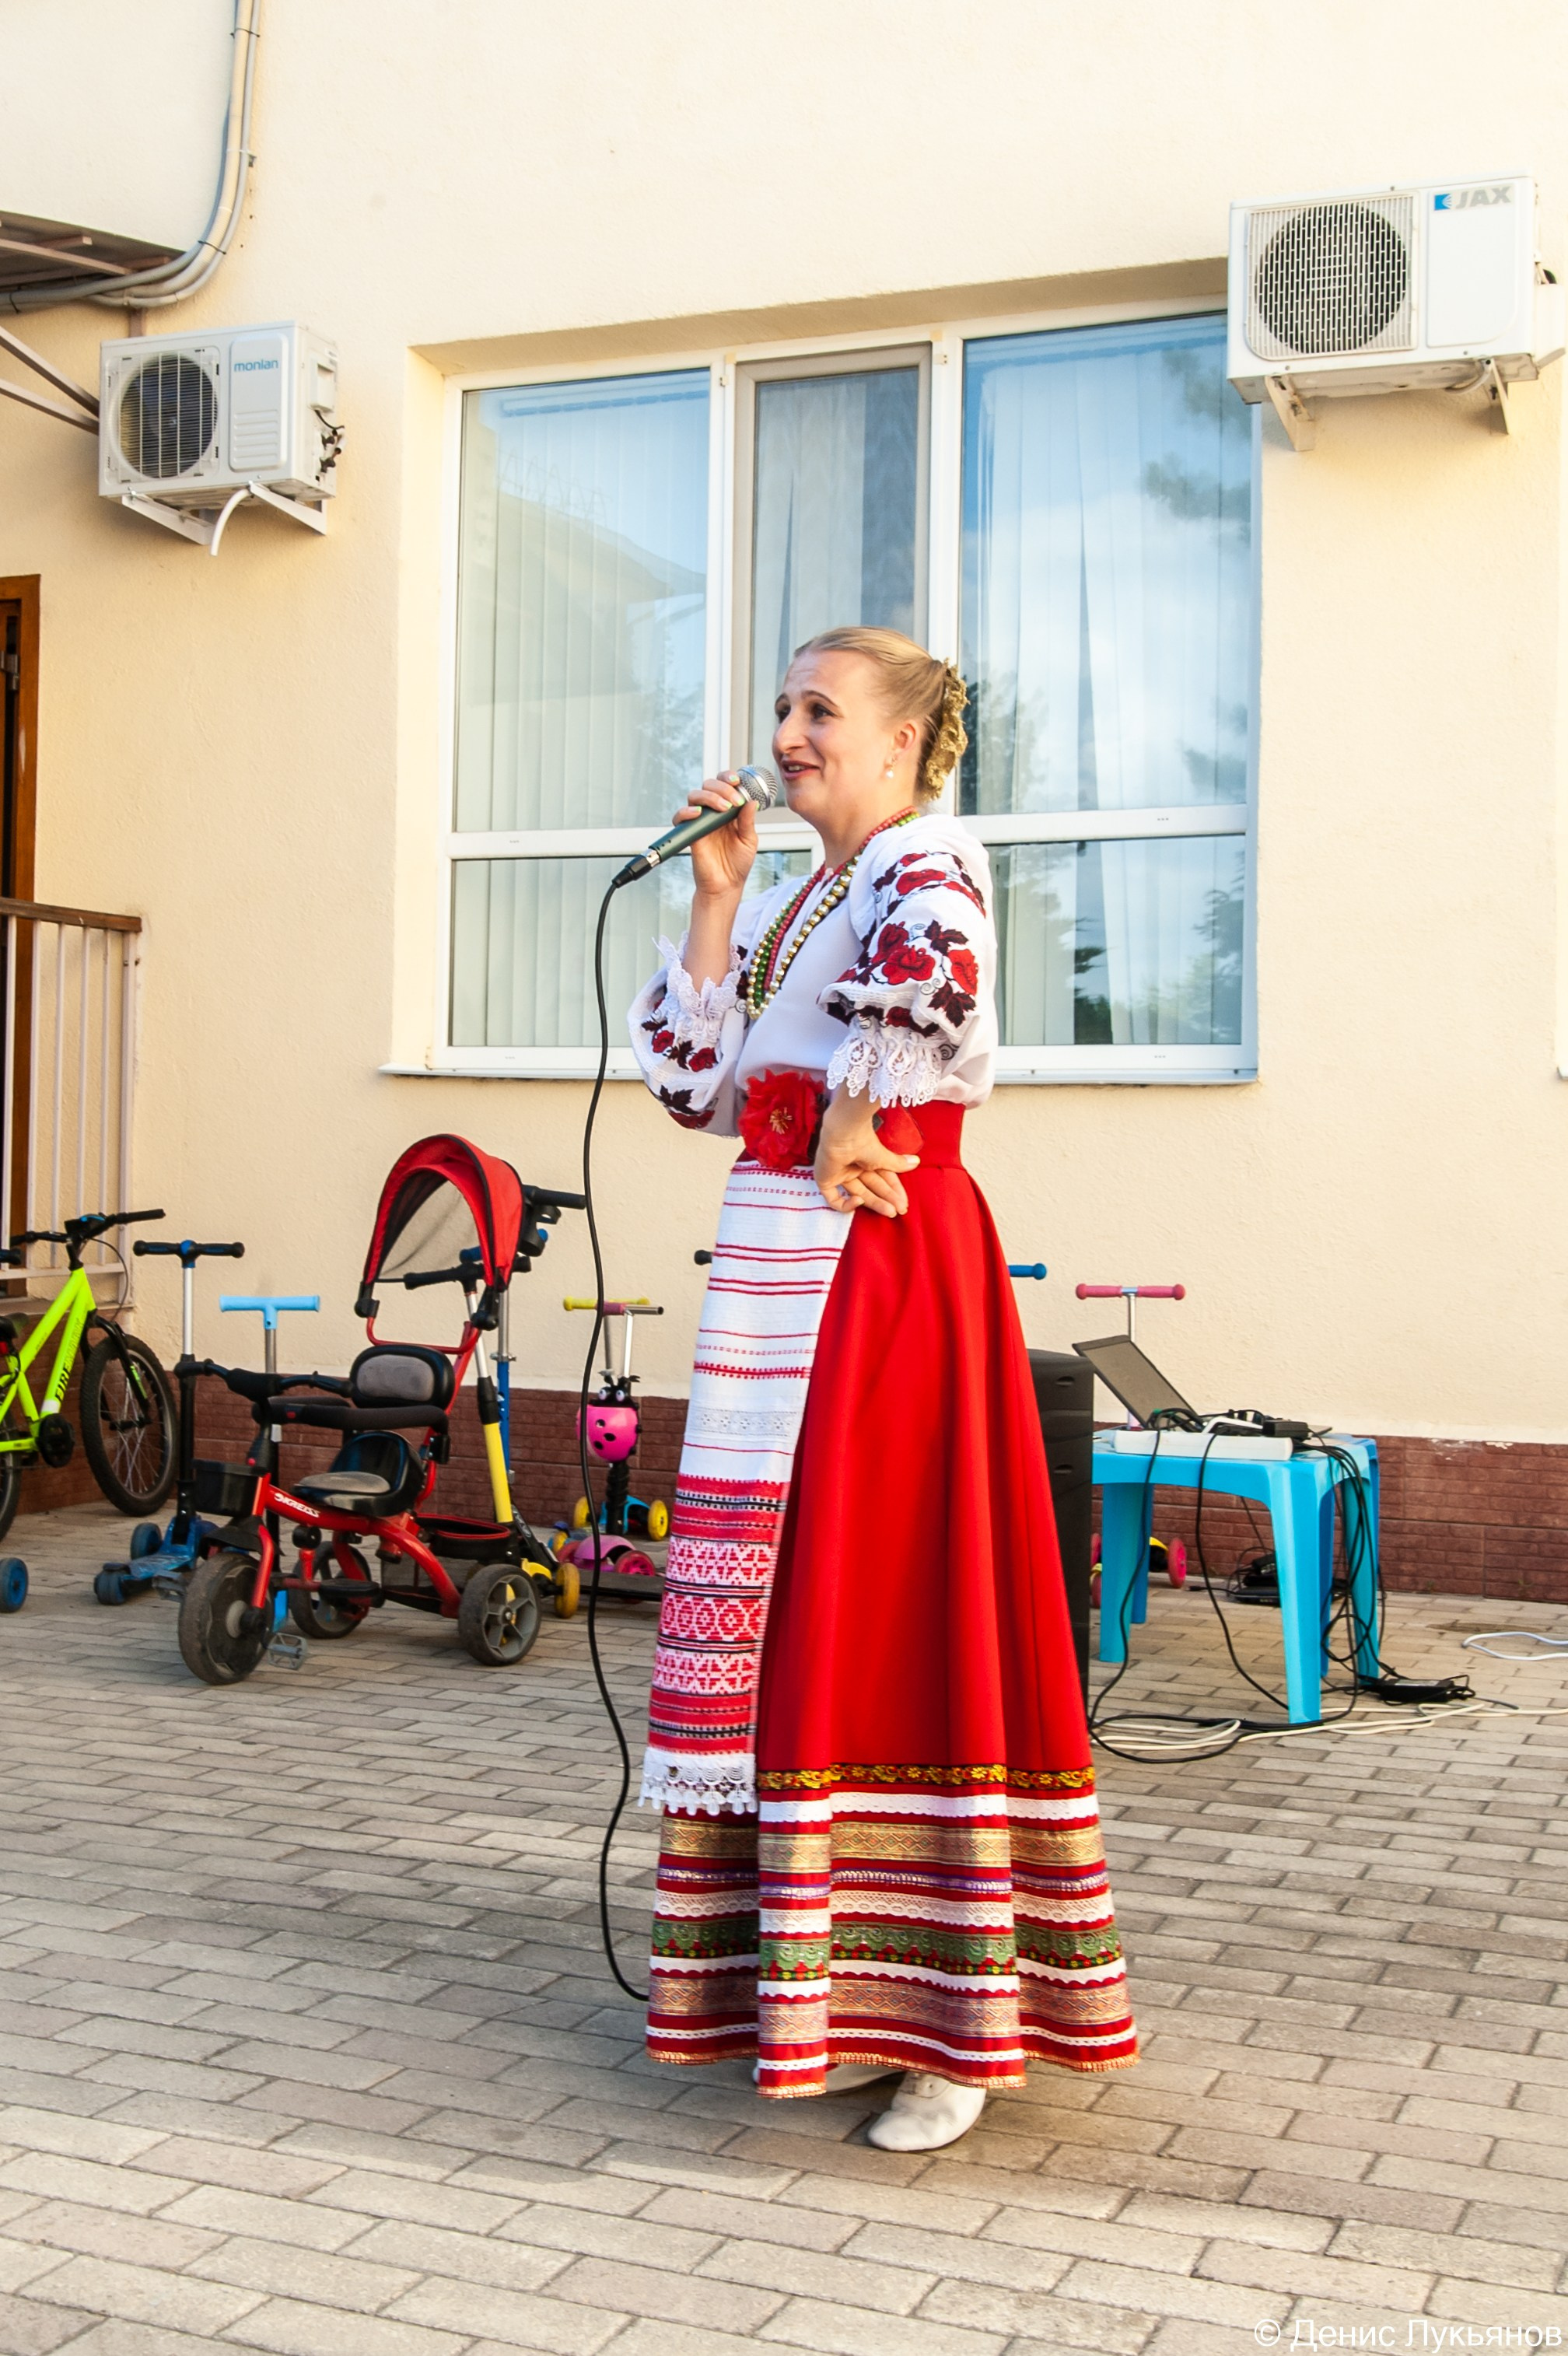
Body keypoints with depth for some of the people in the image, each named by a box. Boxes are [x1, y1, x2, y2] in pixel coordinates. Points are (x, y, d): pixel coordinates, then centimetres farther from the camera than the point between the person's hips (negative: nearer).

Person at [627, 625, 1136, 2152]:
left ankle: (956, 2026, 3)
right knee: (773, 1603, 11)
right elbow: (692, 1084, 12)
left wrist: (850, 1128, -19)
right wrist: (713, 899, 8)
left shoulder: (928, 860, -6)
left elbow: (931, 967, -30)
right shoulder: (788, 904, 19)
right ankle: (801, 1975, 25)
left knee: (888, 1606, -7)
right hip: (772, 1267, 9)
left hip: (886, 1264, -9)